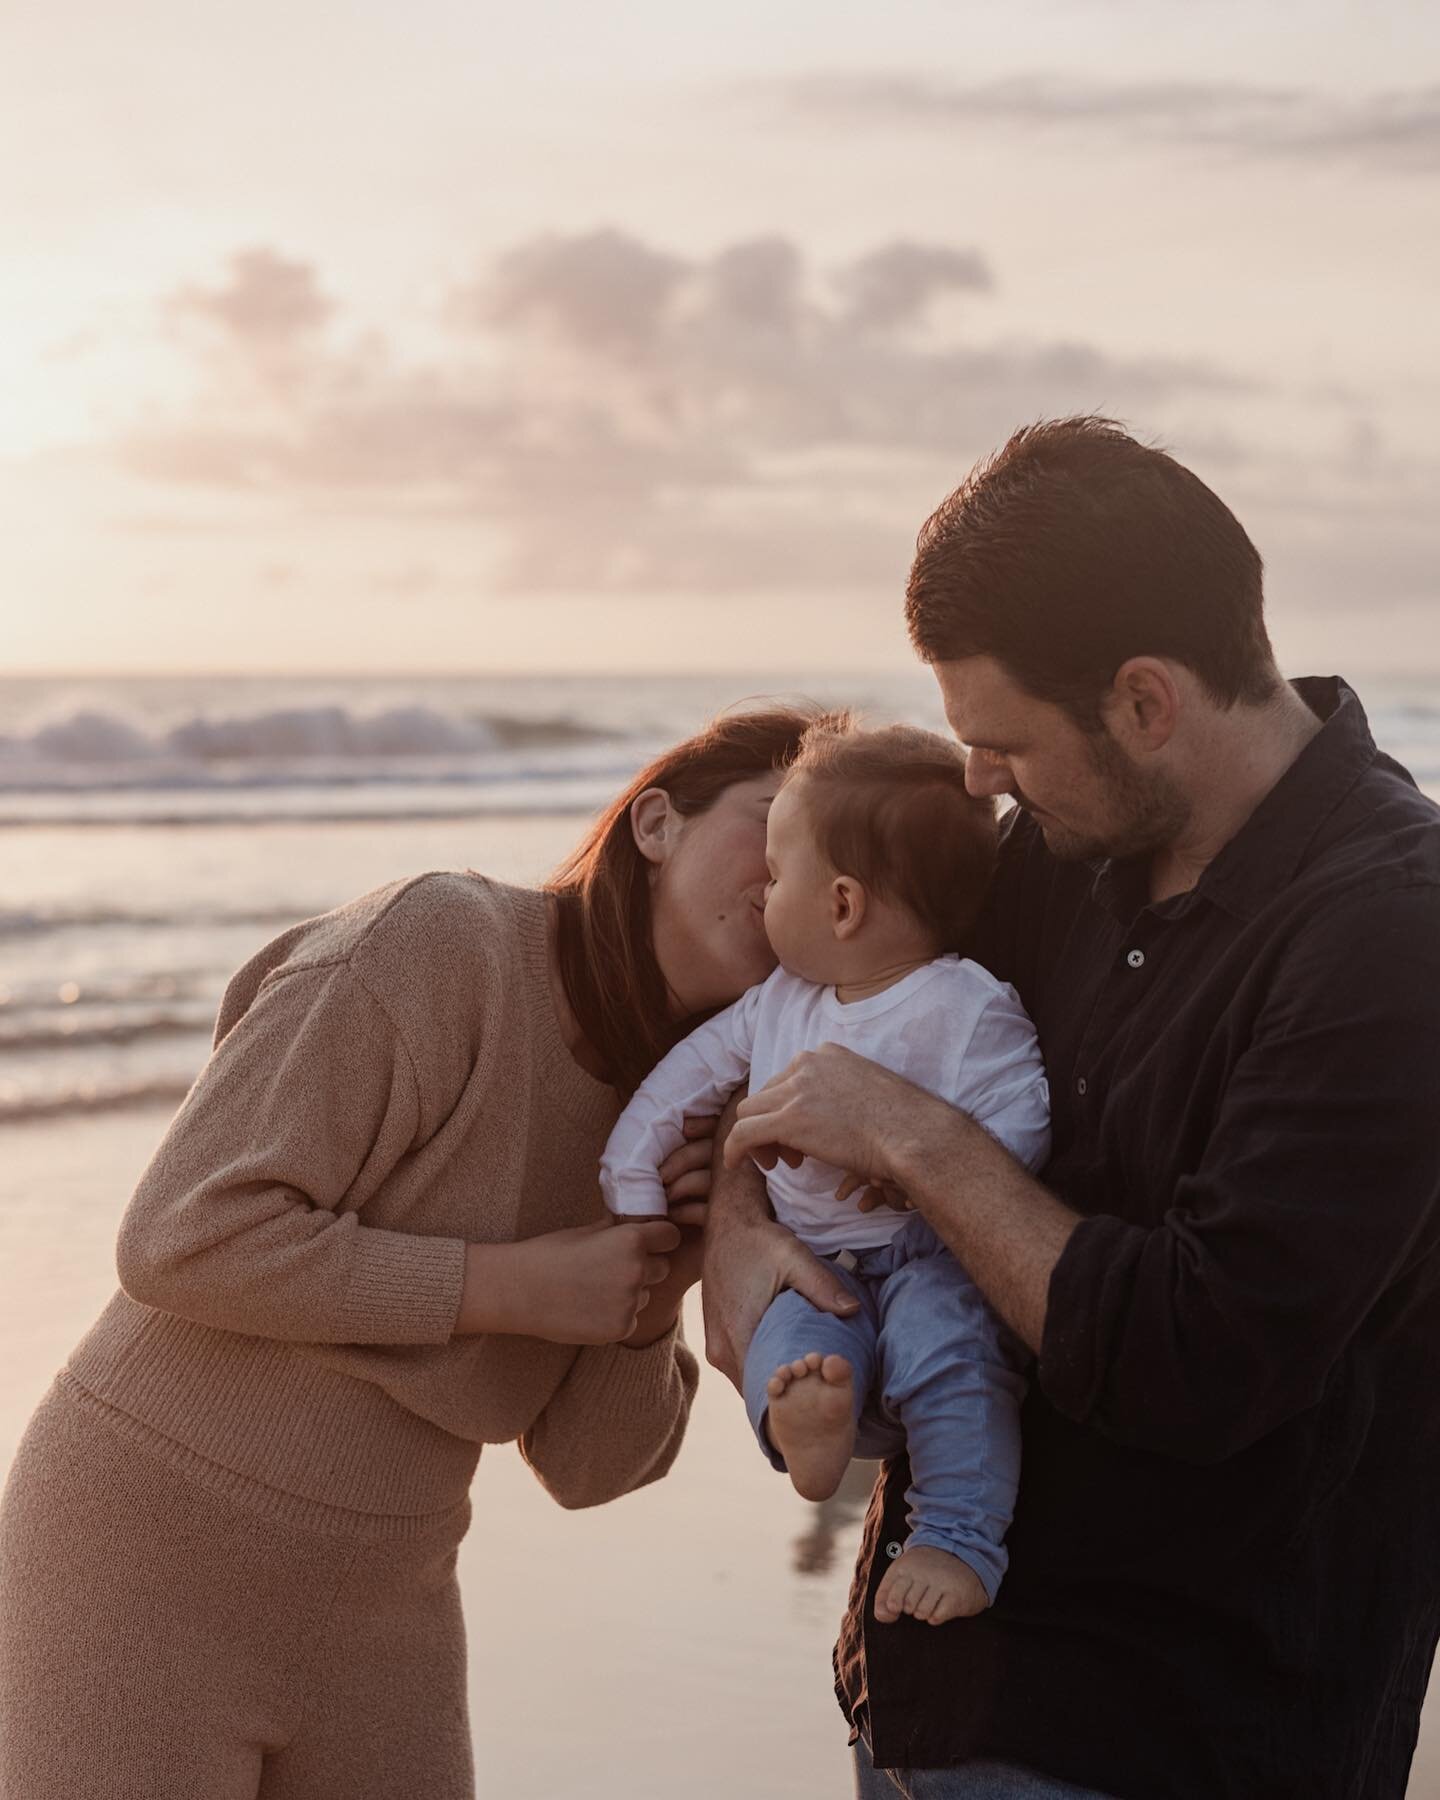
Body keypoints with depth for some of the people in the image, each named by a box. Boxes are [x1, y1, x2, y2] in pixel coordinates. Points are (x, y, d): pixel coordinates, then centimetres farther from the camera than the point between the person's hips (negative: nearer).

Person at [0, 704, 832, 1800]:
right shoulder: (441, 943, -18)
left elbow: (588, 1465, 5)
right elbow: (188, 1239, -24)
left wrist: (650, 1310, -14)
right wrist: (521, 1285, -21)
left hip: (381, 1604, 7)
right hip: (152, 1556, -7)